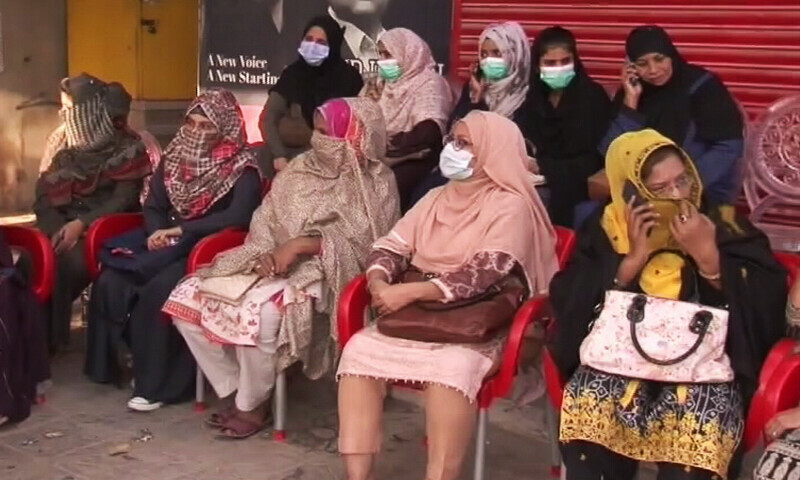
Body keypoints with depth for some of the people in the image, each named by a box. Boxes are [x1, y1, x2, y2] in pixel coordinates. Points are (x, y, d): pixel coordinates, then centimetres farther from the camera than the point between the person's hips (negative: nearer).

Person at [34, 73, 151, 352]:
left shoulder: (128, 148, -5)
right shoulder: (60, 140, 8)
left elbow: (124, 200, -12)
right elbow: (43, 194, 2)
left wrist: (81, 224, -24)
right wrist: (59, 230, -17)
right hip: (63, 223, 4)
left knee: (70, 261, -32)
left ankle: (52, 338, -13)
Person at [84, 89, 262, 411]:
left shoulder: (242, 169, -6)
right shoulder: (175, 157, 13)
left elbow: (238, 217, -19)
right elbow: (154, 205, 12)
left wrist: (182, 230, -19)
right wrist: (158, 233, -11)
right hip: (165, 243, 6)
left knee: (157, 290, -33)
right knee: (110, 283, -21)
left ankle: (156, 384, -19)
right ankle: (131, 360, -4)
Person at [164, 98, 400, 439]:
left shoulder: (376, 185, -4)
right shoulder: (301, 169, 13)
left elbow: (360, 245, -15)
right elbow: (265, 219, 9)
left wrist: (301, 245, -24)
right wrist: (266, 253, -12)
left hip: (321, 273, -7)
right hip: (273, 263, 7)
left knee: (256, 309, -36)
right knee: (187, 298, -8)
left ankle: (253, 405, -10)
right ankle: (233, 391, 3)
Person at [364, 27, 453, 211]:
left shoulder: (429, 84, -4)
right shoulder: (379, 84, 17)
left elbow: (427, 135, -17)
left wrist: (387, 145, -13)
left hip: (413, 160, -6)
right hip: (377, 158, 6)